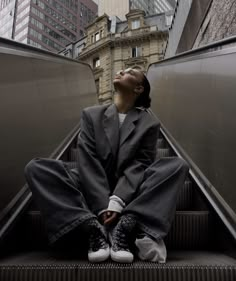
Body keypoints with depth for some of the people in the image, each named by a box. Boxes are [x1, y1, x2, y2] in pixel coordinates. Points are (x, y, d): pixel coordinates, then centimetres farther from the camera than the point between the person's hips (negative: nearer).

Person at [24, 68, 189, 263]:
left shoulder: (150, 123, 2)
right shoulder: (91, 114, 5)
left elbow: (139, 166, -8)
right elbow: (88, 162, -5)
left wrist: (117, 202, -24)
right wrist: (102, 206, -17)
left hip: (130, 194, 0)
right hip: (93, 192, 1)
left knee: (177, 165, -22)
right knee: (36, 167, -18)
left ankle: (126, 226, -31)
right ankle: (94, 228, -29)